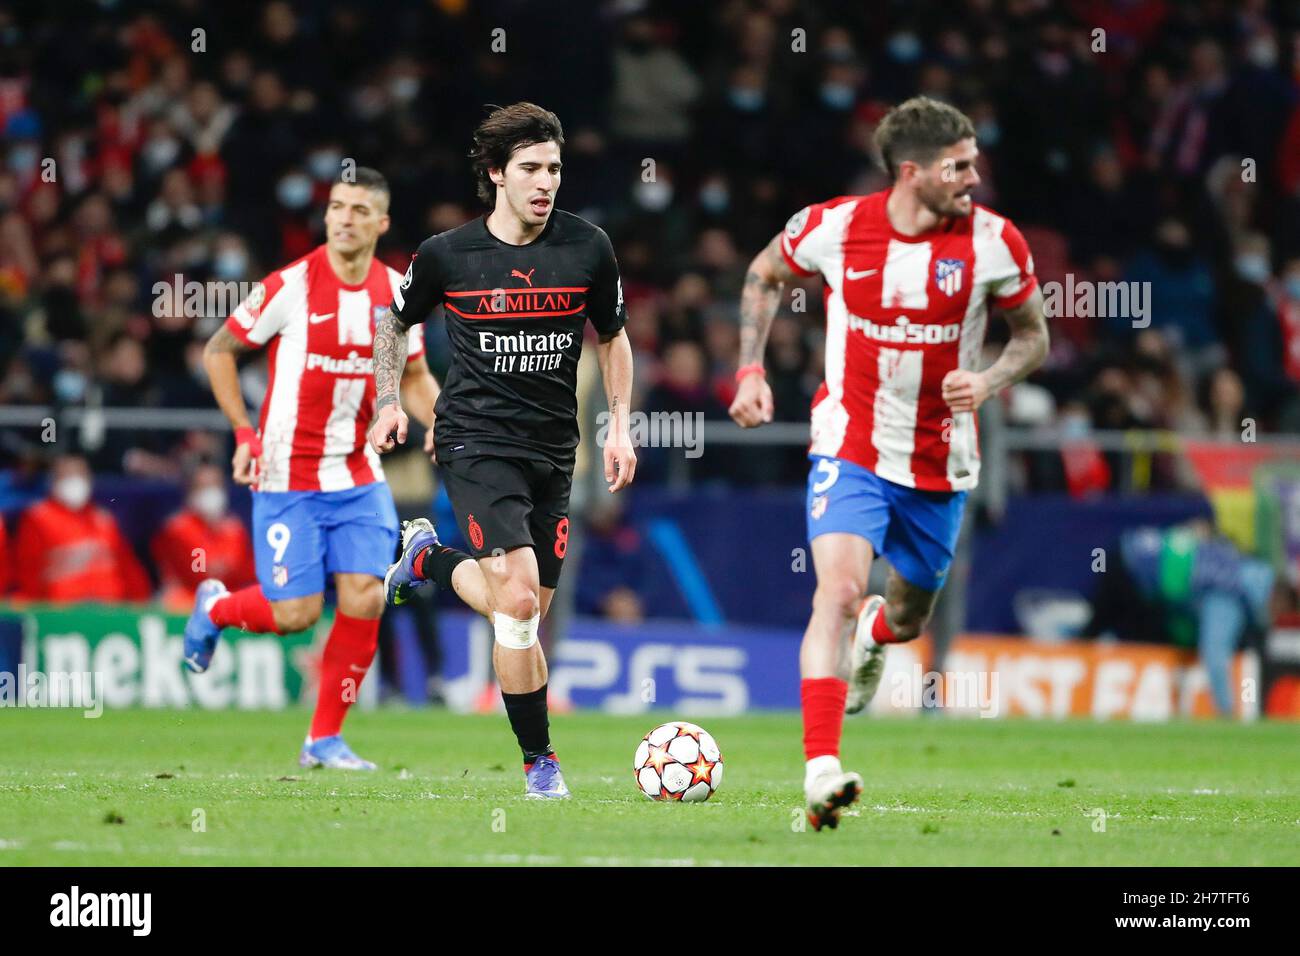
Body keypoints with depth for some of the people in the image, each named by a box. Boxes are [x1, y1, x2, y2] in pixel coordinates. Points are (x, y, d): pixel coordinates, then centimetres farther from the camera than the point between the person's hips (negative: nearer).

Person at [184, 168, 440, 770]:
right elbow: (218, 350, -2)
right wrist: (244, 434, -11)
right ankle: (215, 607, 28)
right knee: (295, 614, -7)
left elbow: (413, 376, 16)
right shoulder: (291, 286, -12)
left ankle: (326, 739, 6)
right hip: (287, 475, -4)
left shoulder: (396, 293, 2)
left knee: (364, 600, -8)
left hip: (358, 478, 4)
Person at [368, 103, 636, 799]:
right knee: (518, 598, -20)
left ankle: (428, 558, 37)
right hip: (476, 440, -4)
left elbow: (611, 337, 15)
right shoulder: (448, 255, -6)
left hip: (552, 450, 4)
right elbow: (394, 320, 14)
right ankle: (539, 759, -7)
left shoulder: (588, 249, -1)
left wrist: (619, 425, 8)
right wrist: (388, 402, 6)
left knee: (524, 615, 7)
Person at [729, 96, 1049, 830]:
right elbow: (764, 276, 10)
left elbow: (1033, 337, 4)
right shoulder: (833, 227, -11)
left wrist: (989, 382, -17)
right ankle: (822, 771, -28)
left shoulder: (994, 242, -11)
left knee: (910, 617, 17)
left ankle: (879, 631, 58)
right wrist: (752, 369, 1)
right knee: (839, 588, -24)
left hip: (940, 466, 2)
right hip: (850, 451, -2)